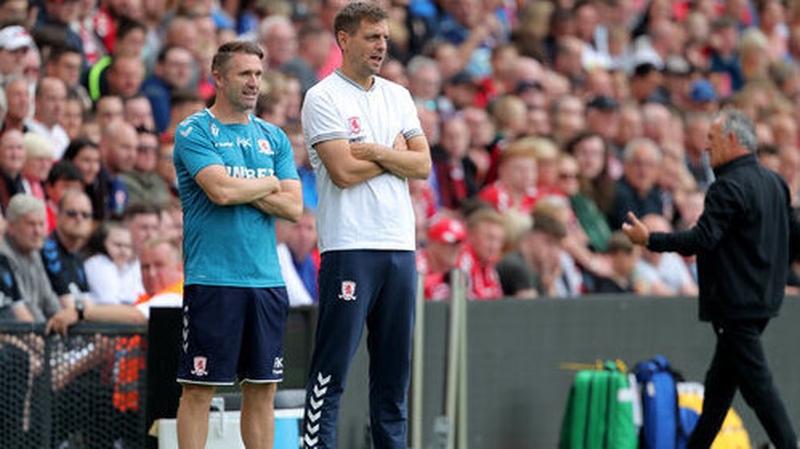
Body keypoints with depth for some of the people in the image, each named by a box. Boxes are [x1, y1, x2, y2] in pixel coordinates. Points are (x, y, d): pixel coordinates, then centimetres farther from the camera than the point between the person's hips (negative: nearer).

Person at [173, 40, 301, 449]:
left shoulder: (273, 138, 14)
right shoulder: (194, 132, -2)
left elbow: (293, 207, 4)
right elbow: (221, 190, -17)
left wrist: (241, 189, -7)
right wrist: (268, 184, 0)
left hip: (266, 278, 5)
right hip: (212, 278, -5)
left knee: (262, 390, 7)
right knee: (199, 389, -3)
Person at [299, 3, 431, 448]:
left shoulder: (398, 96, 15)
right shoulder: (323, 98, -4)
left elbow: (423, 165, 7)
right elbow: (343, 172, -13)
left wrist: (375, 152, -8)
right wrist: (396, 155, -1)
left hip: (400, 245, 6)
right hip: (350, 247, -6)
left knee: (395, 365, 8)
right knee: (333, 365, -6)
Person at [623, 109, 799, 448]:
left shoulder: (730, 187, -17)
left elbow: (703, 239, -25)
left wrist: (649, 240, -17)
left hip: (736, 303, -10)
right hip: (764, 299, 10)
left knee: (757, 382, -10)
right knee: (719, 382, 17)